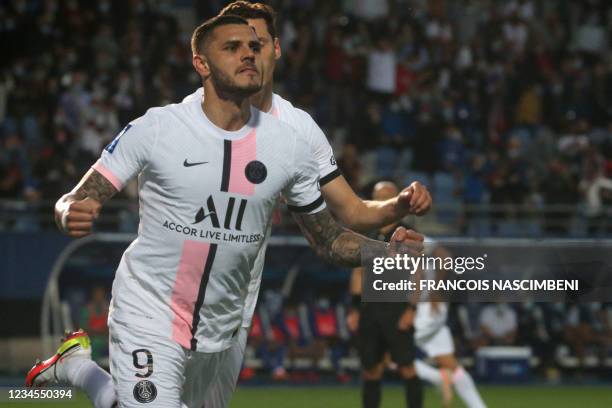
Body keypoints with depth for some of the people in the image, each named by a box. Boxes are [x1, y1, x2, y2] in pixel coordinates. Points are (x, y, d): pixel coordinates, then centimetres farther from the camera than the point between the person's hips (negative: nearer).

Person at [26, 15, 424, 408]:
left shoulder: (290, 145, -1)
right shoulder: (156, 128, -11)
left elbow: (328, 239, 5)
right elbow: (75, 202, -10)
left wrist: (388, 251, -14)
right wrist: (72, 215, -34)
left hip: (217, 331, 5)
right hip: (147, 314, -5)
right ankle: (77, 363, 13)